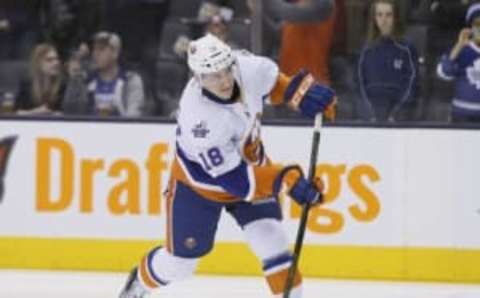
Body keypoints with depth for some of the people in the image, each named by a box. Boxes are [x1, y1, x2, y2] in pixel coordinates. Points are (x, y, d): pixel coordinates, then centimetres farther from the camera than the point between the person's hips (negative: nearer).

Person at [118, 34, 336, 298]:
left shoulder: (247, 68, -26)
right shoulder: (199, 118, -40)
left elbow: (273, 82, 1)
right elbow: (232, 178, -36)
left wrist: (302, 92, -17)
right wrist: (285, 181, -44)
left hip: (249, 163, 4)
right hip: (199, 182, -4)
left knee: (271, 241, -10)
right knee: (181, 260, 9)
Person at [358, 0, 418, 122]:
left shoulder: (407, 50, 0)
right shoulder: (368, 51, 9)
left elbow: (410, 86, -3)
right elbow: (362, 84, 8)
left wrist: (394, 115, -10)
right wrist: (371, 114, -4)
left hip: (399, 116, -3)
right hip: (372, 114, 3)